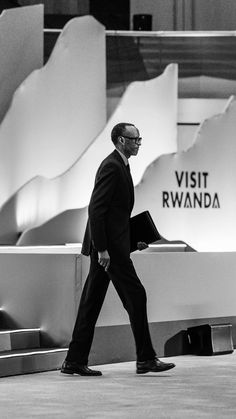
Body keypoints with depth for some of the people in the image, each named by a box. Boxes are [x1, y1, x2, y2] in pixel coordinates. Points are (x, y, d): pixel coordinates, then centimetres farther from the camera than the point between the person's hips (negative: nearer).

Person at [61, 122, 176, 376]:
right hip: (109, 245, -10)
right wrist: (102, 248, -23)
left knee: (91, 302, 9)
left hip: (106, 244, 10)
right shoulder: (111, 167, -14)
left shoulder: (119, 166, 18)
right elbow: (95, 209, -20)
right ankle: (145, 359, 0)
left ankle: (75, 361, 10)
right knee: (135, 296, -5)